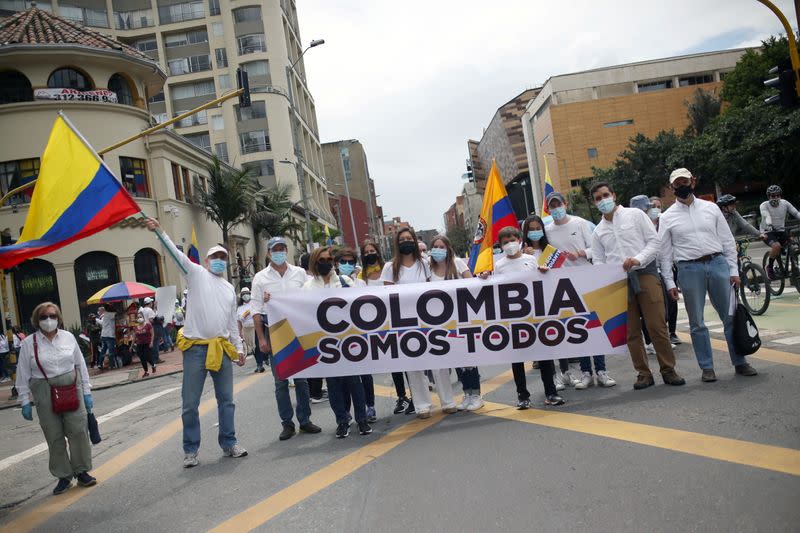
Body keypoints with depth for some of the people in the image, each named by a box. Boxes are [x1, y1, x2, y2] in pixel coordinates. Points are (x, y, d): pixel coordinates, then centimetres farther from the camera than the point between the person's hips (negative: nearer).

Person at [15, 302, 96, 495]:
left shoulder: (68, 337, 4)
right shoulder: (29, 343, -1)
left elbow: (80, 365, 8)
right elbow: (23, 374, 2)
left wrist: (86, 392, 6)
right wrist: (25, 401, 0)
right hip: (45, 394, -1)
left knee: (78, 431, 1)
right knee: (54, 437, 5)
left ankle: (82, 472, 15)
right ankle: (64, 476, 17)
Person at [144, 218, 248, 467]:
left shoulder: (230, 288, 18)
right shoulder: (197, 274, 4)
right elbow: (177, 254, -11)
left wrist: (239, 348, 17)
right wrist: (159, 231, -23)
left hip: (222, 348, 4)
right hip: (196, 347, -4)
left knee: (226, 400, 10)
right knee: (190, 403, 2)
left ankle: (229, 443, 21)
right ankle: (190, 450, 13)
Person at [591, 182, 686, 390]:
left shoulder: (635, 214, 7)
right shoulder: (598, 231, 17)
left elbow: (654, 241, 0)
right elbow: (598, 261, 14)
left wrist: (638, 259, -16)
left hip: (645, 274, -3)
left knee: (657, 326, -6)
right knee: (631, 332, 4)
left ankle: (668, 370, 6)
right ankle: (644, 374, 13)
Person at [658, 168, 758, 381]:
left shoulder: (711, 208, 9)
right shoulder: (667, 217, 4)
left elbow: (728, 240, 9)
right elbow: (664, 252, 3)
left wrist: (734, 270, 2)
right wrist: (669, 282, -3)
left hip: (717, 264, 2)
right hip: (689, 269, -1)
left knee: (731, 316, 5)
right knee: (697, 322, 3)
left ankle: (740, 362, 17)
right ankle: (707, 367, 13)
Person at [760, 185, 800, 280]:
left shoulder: (785, 203, 0)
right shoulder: (764, 206, -11)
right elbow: (767, 216, -29)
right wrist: (769, 225, -50)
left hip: (781, 231, 5)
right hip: (768, 232, -5)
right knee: (777, 246, -32)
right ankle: (769, 267, -10)